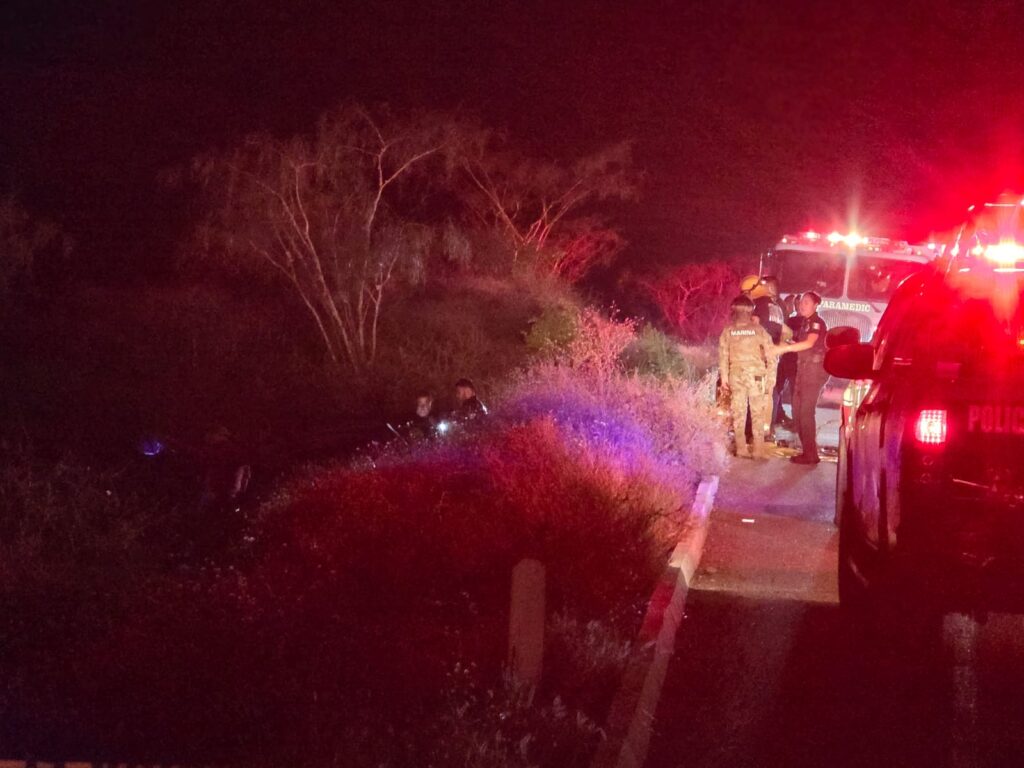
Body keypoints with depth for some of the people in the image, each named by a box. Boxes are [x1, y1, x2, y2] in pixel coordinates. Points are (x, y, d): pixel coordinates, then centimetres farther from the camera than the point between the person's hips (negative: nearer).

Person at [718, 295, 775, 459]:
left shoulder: (728, 331, 0)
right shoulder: (758, 330, -4)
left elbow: (723, 355, 1)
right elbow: (770, 353, -5)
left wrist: (724, 377, 7)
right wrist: (769, 368, 8)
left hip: (736, 375, 1)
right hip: (756, 375, -1)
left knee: (738, 413, 8)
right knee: (758, 414, 4)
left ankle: (741, 449, 8)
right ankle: (759, 450, 4)